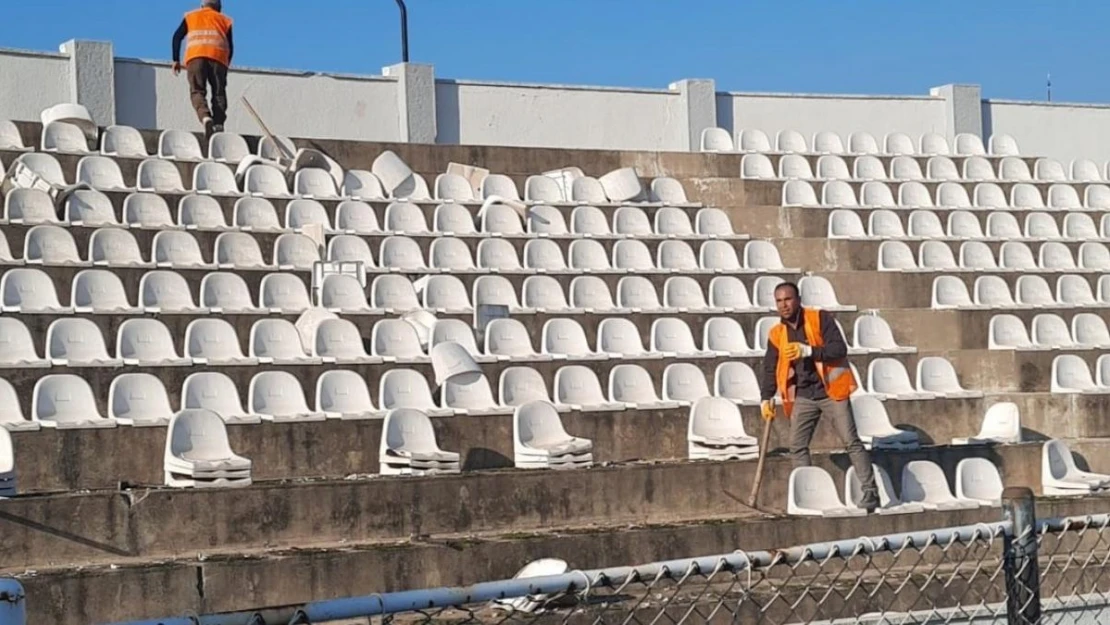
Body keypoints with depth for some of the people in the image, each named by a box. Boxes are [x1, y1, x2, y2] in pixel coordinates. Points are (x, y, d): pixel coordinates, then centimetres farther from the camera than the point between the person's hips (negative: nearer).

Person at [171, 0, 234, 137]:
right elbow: (230, 46, 17)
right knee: (219, 92, 4)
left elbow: (177, 37, 16)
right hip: (218, 56, 0)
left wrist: (176, 60, 17)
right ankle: (219, 123, -15)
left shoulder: (190, 16, 28)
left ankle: (206, 117, -32)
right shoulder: (225, 20, 27)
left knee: (197, 91, -5)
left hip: (195, 55, 0)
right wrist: (226, 65, 26)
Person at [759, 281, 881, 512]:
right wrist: (766, 398, -2)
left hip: (830, 391, -5)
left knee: (852, 441, -6)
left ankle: (870, 492, -2)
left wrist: (808, 351, -28)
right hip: (803, 396, 5)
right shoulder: (776, 334, 5)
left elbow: (840, 348, -17)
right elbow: (770, 368, 10)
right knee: (797, 447, 1)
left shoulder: (821, 319, -8)